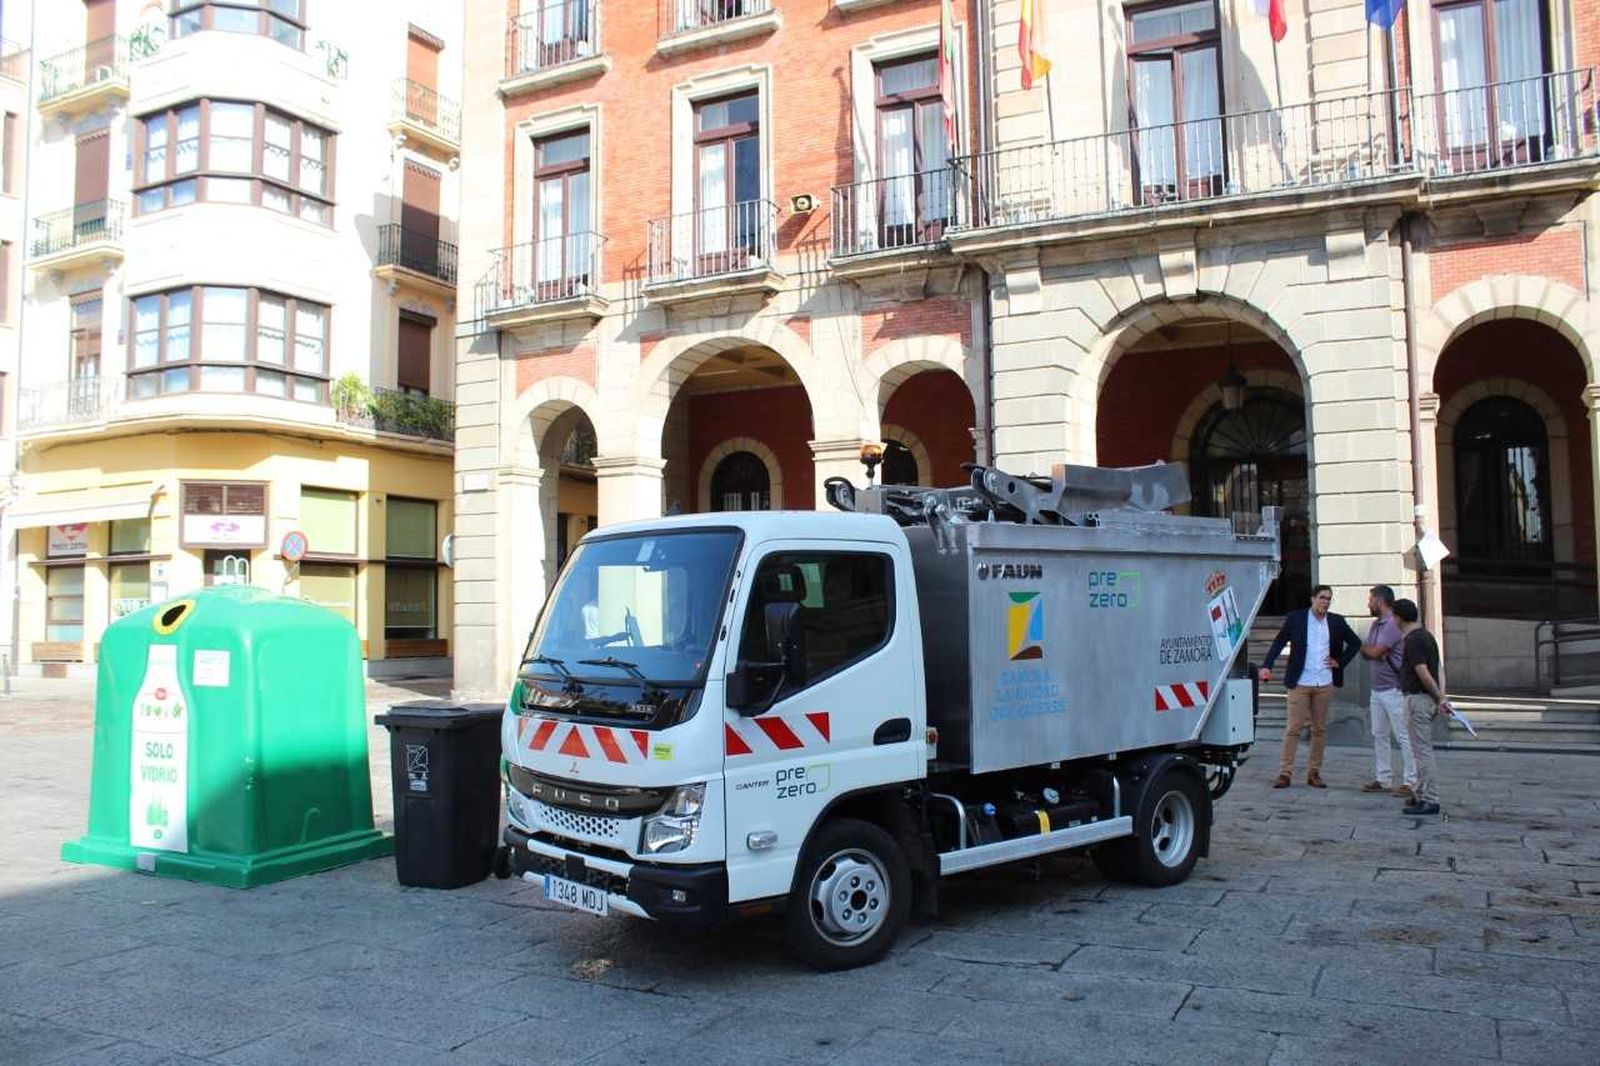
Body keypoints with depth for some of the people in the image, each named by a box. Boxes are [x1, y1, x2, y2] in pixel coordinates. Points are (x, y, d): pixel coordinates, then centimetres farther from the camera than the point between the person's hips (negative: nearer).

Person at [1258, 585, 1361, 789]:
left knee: (1320, 729, 8)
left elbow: (1355, 643, 18)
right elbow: (1278, 642, -3)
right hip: (1300, 682, -3)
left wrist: (1340, 661, 6)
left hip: (1325, 684, 3)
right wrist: (1266, 666, -15)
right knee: (1293, 728, -4)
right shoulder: (1295, 618, -2)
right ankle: (1284, 773, -1)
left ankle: (1314, 773, 17)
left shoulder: (1337, 621, 7)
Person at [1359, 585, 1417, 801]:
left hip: (1393, 690, -10)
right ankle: (1382, 779, 19)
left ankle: (1410, 782, 0)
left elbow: (1375, 652, -20)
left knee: (1403, 737, -4)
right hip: (1377, 689, 10)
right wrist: (1367, 650, -6)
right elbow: (1367, 654, 16)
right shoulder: (1375, 624, 14)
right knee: (1379, 735, 12)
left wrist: (1362, 647, -1)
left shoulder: (1393, 625, -16)